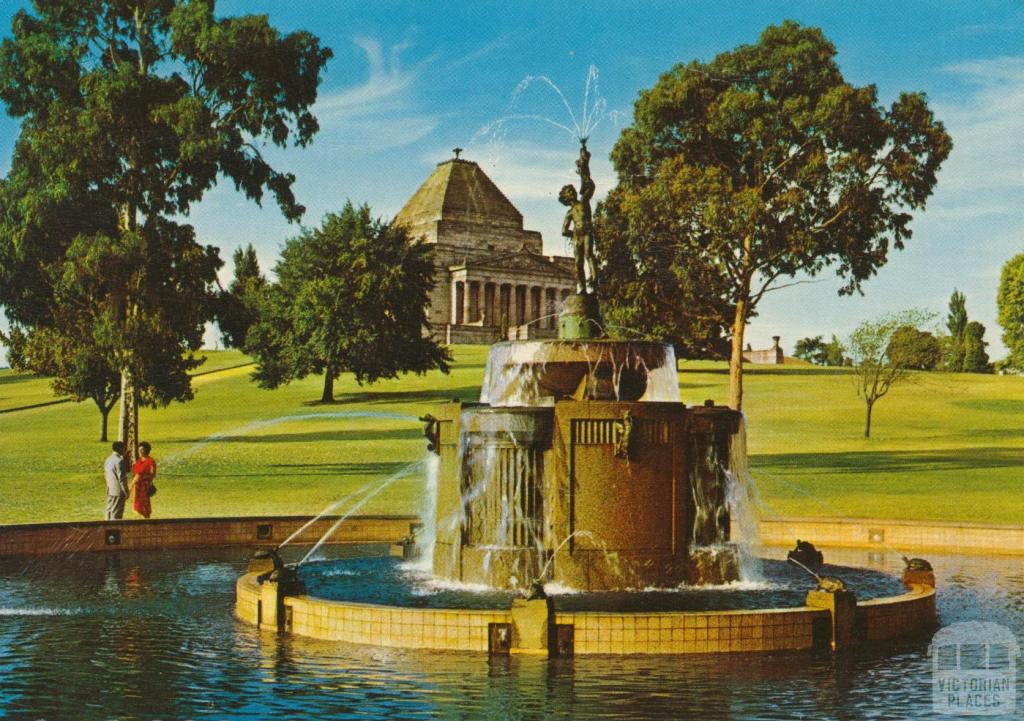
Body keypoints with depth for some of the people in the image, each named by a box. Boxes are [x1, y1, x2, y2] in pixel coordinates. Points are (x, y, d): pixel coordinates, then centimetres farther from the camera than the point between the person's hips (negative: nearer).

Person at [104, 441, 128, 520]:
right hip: (118, 491, -8)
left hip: (110, 490, 8)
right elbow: (121, 478, -18)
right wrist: (126, 492, -13)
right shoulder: (119, 460, -17)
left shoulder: (108, 459, 10)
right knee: (116, 514, -4)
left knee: (109, 511, 13)